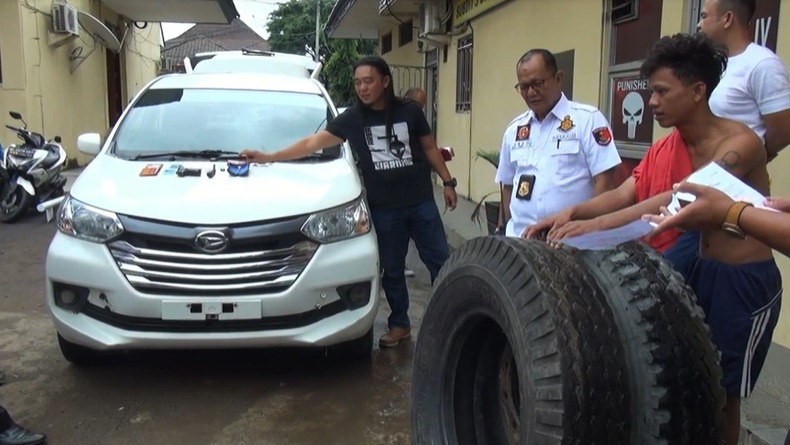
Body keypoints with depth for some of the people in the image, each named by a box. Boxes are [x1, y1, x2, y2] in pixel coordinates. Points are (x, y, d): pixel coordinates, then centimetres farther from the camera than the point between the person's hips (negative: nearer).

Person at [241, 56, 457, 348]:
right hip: (384, 209, 1)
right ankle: (400, 325, 26)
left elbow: (430, 149, 10)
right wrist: (268, 157, -7)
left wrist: (448, 182, 8)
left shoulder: (410, 112, -2)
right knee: (392, 270, 11)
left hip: (421, 203, 0)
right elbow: (312, 143, -2)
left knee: (440, 262, 6)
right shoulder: (352, 119, -2)